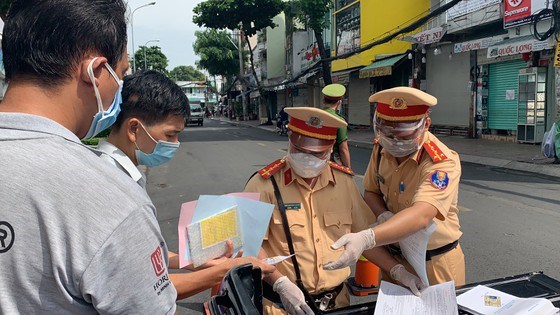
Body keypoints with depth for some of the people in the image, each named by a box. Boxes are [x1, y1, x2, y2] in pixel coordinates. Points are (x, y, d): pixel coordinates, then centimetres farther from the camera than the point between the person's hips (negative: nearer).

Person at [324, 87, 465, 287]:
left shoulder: (442, 162, -27)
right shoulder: (382, 147, -8)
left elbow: (421, 216, -41)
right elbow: (371, 191, 4)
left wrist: (365, 238, -55)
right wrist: (383, 215, -19)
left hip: (435, 265, -5)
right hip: (393, 257, 5)